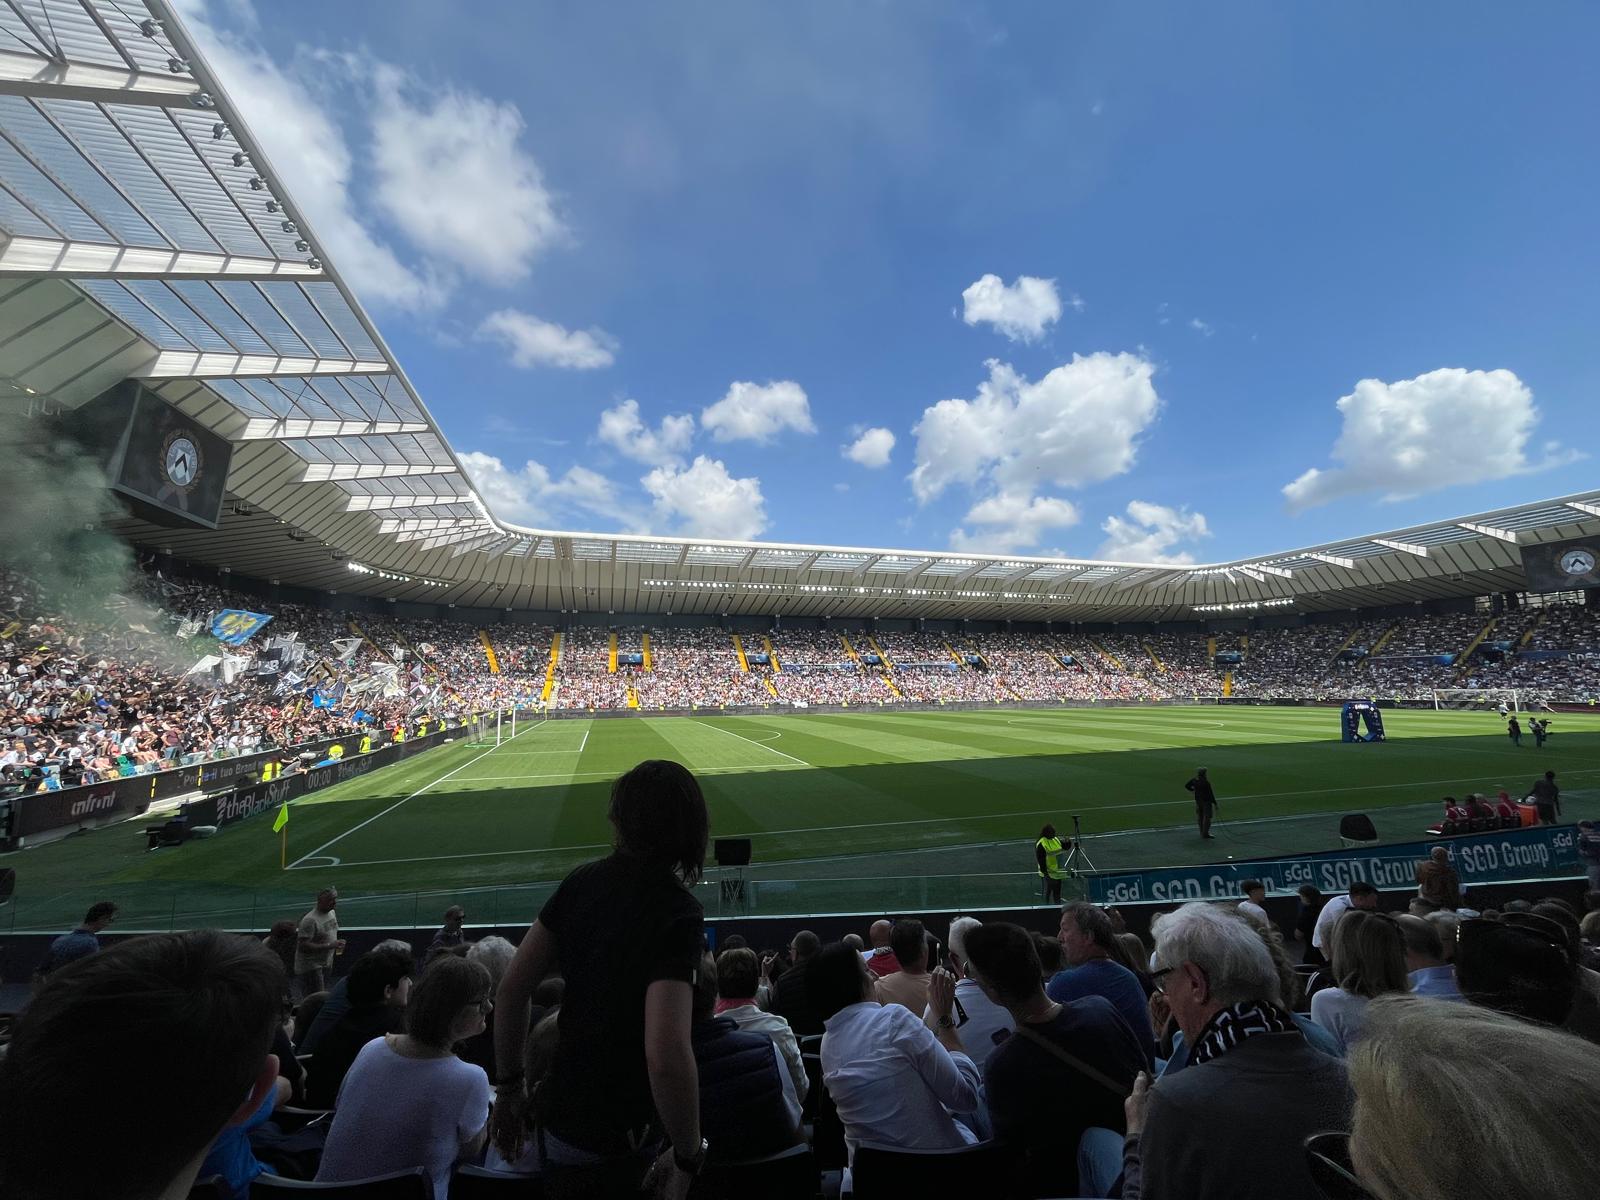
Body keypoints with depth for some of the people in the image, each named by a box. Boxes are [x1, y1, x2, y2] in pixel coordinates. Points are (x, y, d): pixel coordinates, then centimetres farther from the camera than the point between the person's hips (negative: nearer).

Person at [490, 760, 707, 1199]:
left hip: (559, 1110, 6)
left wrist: (509, 1087, 10)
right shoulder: (678, 914, -27)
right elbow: (666, 1055, -33)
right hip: (620, 1135, -5)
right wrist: (688, 1155, -17)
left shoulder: (583, 881, -9)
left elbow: (511, 988, -3)